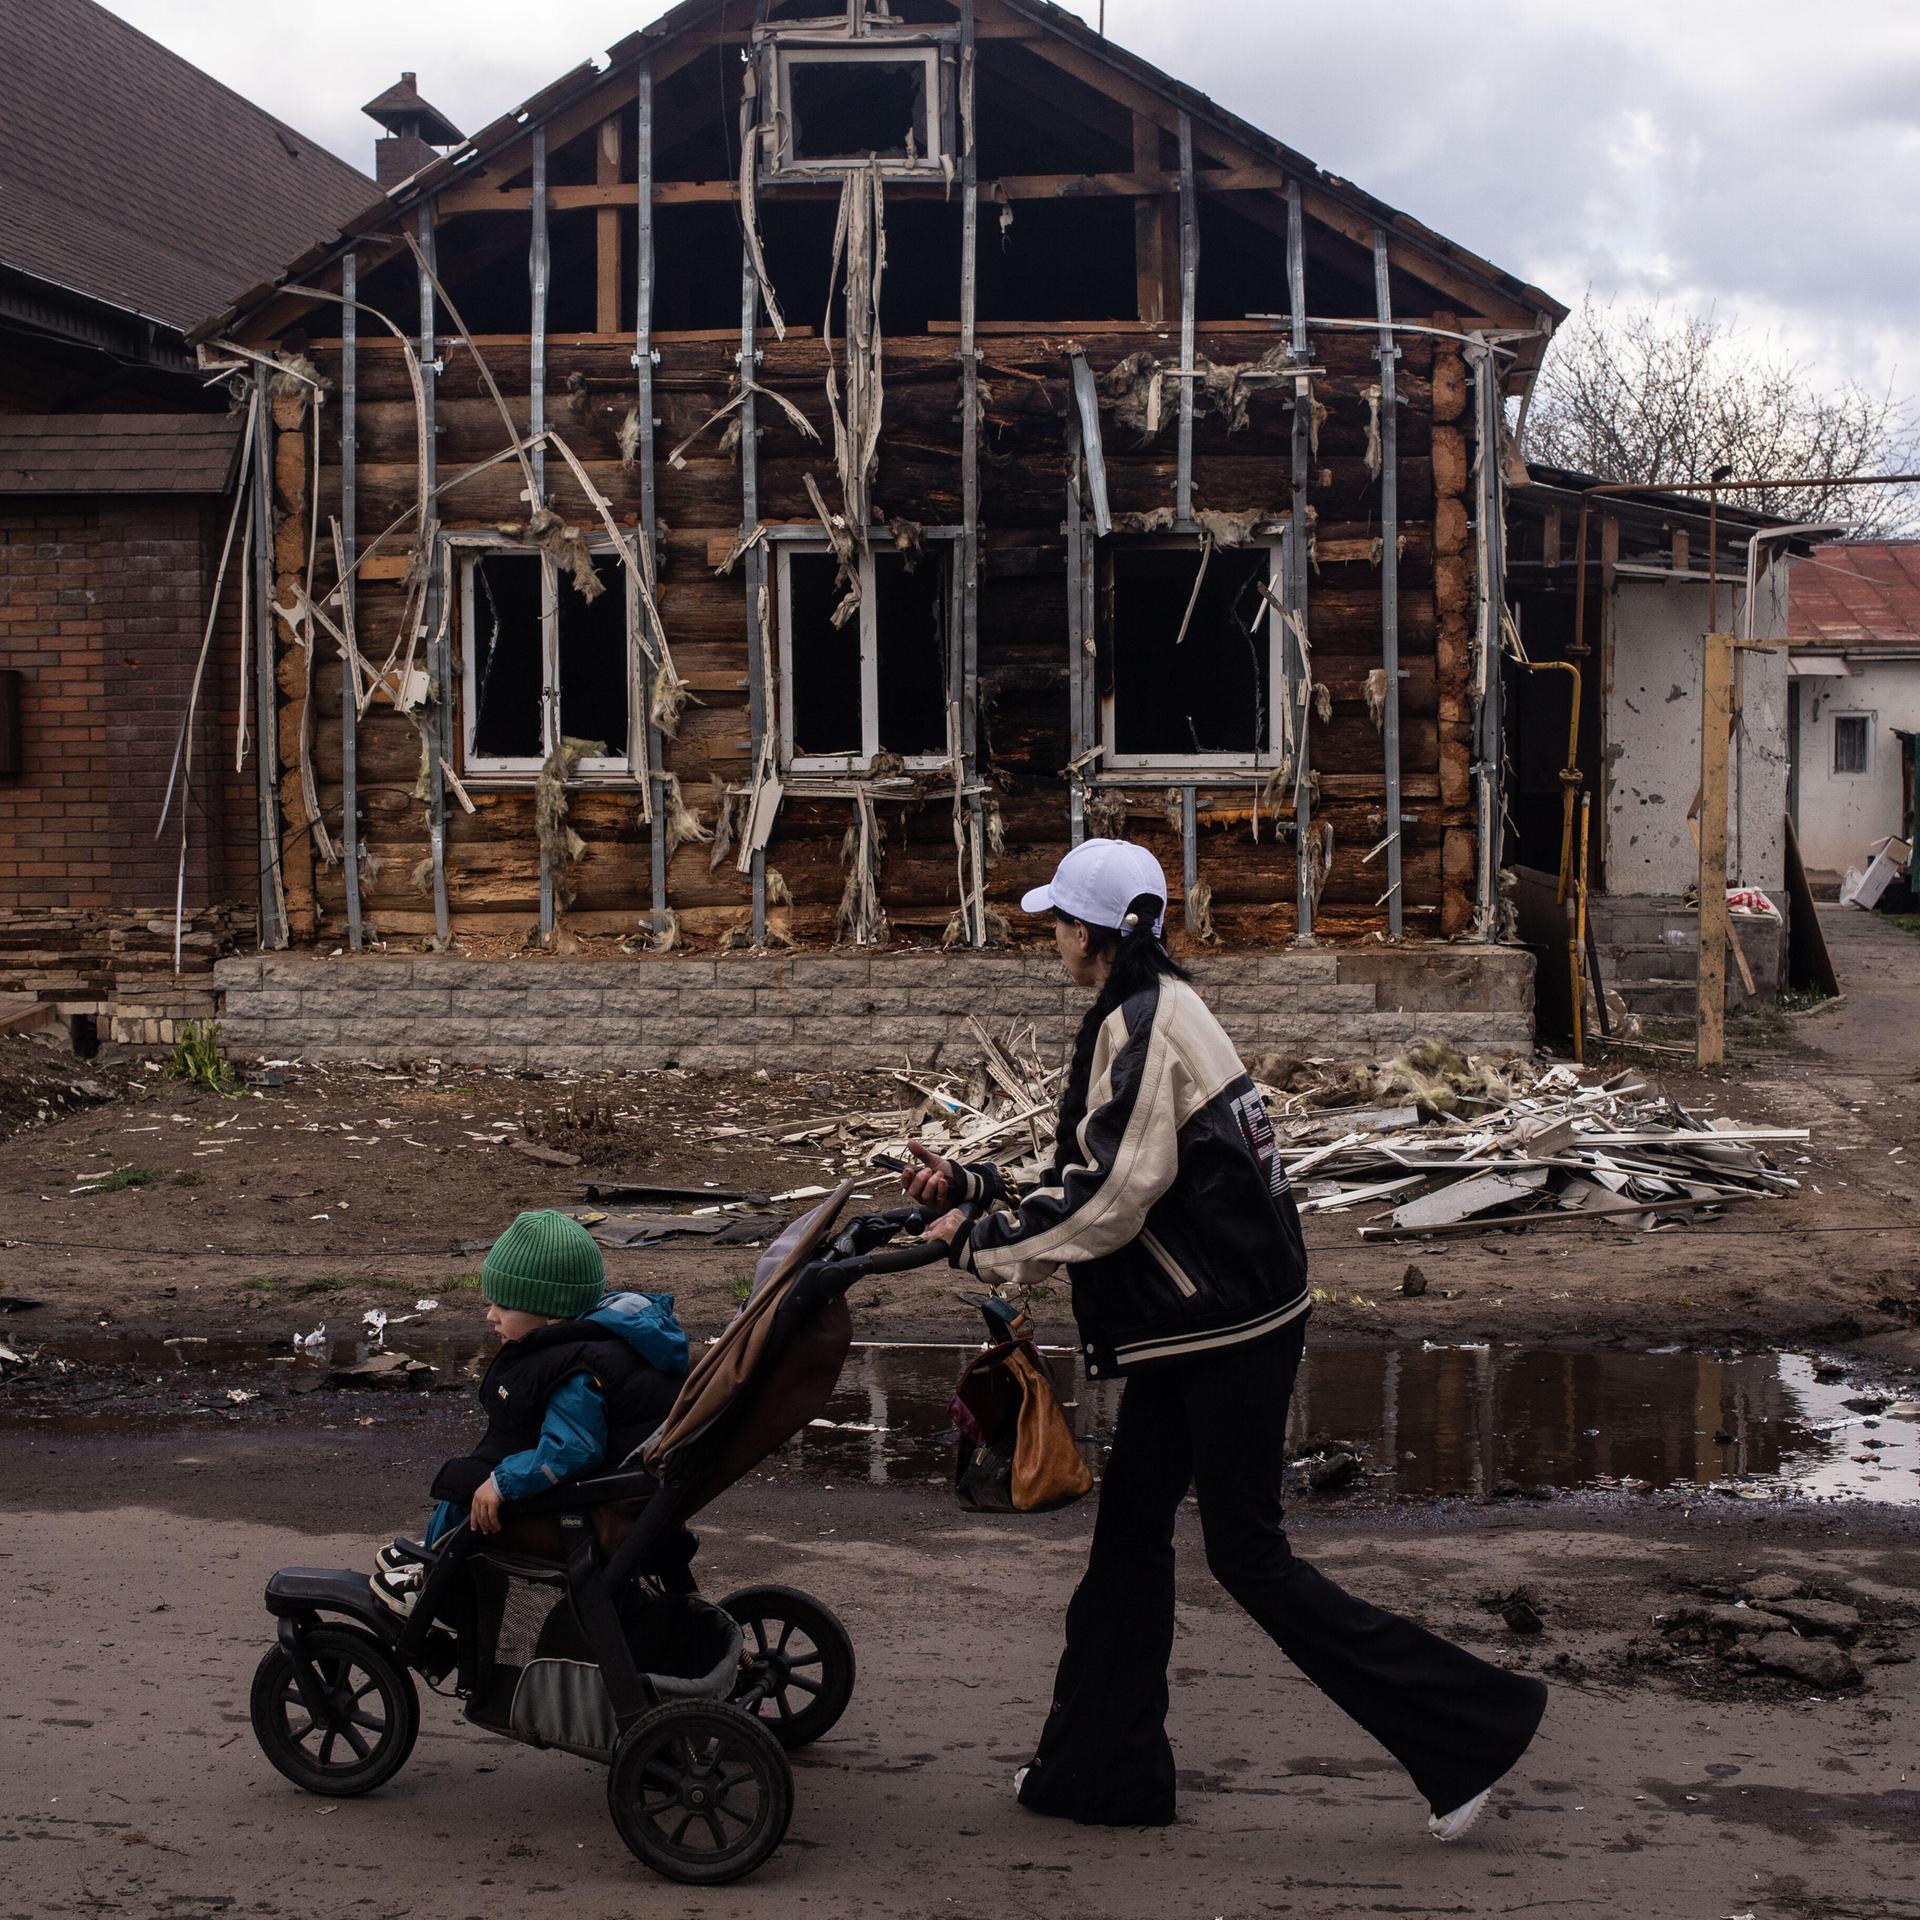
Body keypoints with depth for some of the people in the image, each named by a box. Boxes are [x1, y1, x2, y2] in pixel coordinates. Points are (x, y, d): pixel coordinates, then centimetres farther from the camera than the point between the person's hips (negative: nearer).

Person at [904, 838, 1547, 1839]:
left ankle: (1472, 1724, 4)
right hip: (1196, 1325, 10)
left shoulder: (1141, 1026, -18)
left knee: (1248, 1555, -3)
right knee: (1128, 1531, 13)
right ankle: (1101, 1768, 23)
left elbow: (1106, 1203, -22)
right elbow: (1096, 1180, 17)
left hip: (1230, 1329, -10)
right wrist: (971, 1186, 13)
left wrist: (978, 1241, -12)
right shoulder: (1151, 1011, 12)